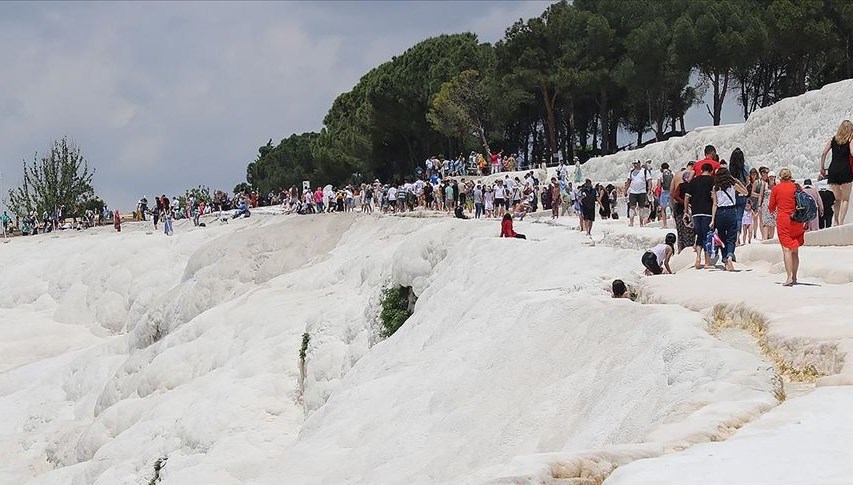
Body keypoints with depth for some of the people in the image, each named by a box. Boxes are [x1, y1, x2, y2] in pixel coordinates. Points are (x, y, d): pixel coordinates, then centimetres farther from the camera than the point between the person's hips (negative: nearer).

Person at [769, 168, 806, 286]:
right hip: (797, 221, 3)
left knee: (786, 249, -9)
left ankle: (789, 277, -21)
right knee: (795, 251, 12)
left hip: (783, 220, -3)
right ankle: (794, 277, 15)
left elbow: (771, 208, 6)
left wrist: (774, 210, 29)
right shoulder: (796, 187, 6)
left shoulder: (776, 188, 0)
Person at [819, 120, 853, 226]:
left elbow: (823, 154, 5)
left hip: (833, 169, 4)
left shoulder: (833, 140, 12)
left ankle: (836, 222, 12)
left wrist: (822, 168, 12)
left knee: (837, 199, 14)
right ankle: (841, 222, -12)